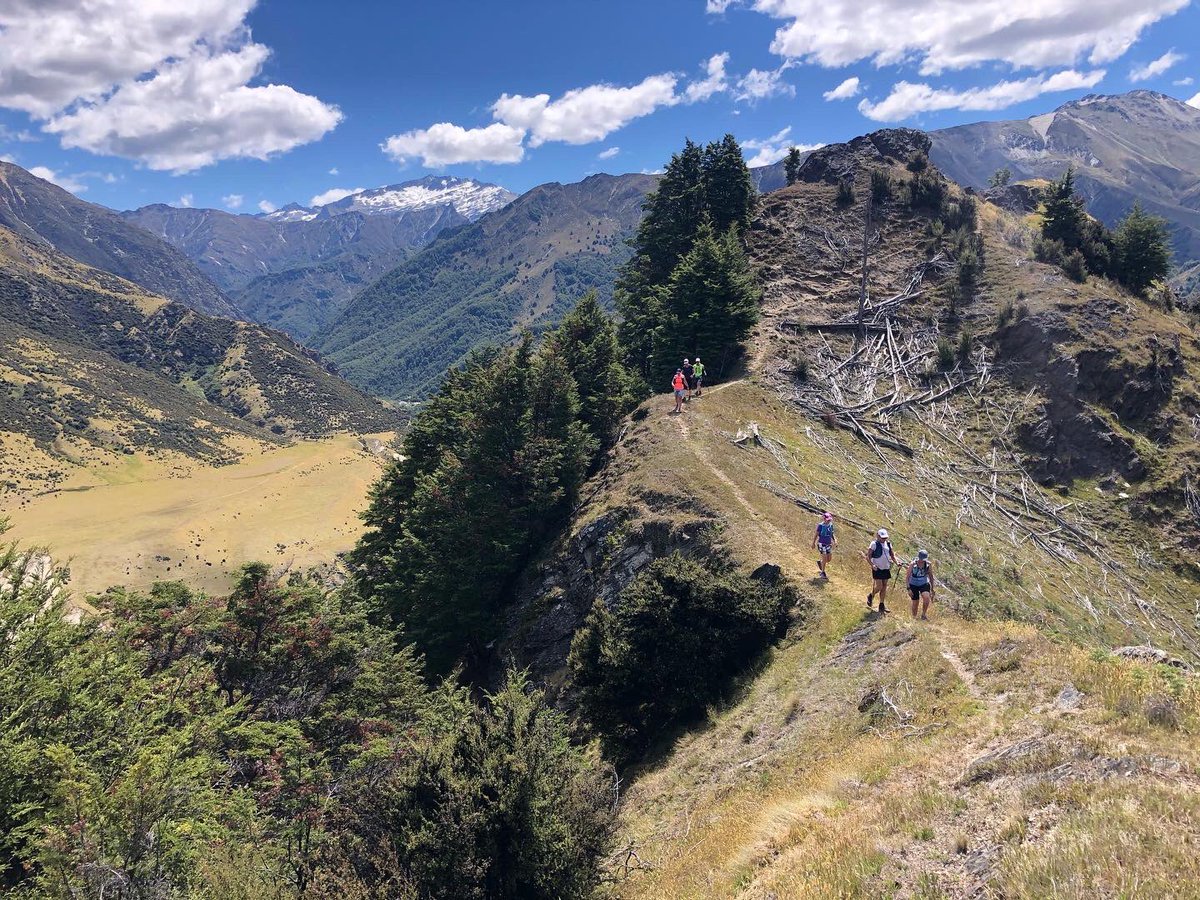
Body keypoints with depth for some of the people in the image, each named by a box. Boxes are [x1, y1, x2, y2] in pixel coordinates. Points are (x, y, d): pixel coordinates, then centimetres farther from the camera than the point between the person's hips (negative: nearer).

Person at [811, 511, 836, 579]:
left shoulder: (831, 525, 0)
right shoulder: (820, 525, -16)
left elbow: (832, 534, 12)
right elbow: (816, 534, -9)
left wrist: (835, 540, -2)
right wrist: (813, 543, -7)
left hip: (828, 544, 6)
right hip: (821, 544, -6)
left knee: (829, 559, 7)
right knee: (824, 558, -8)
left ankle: (820, 562, 38)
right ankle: (823, 573, 7)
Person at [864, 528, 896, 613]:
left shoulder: (888, 544, 7)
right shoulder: (874, 544, -10)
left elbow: (892, 555, 16)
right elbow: (868, 556, -11)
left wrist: (896, 562, -1)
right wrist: (872, 565, -24)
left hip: (886, 568, 6)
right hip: (877, 568, -6)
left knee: (884, 587, 8)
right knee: (879, 586, -9)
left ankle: (882, 605, 16)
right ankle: (871, 596, 21)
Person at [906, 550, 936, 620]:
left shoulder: (928, 564, -9)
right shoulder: (912, 564, -16)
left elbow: (931, 576, 5)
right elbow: (908, 577, -9)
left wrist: (932, 589, 8)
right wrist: (908, 589, -15)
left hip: (924, 584, 1)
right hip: (914, 585, -1)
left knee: (926, 597, -27)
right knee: (915, 603, 3)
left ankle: (924, 614, -8)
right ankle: (914, 618, 25)